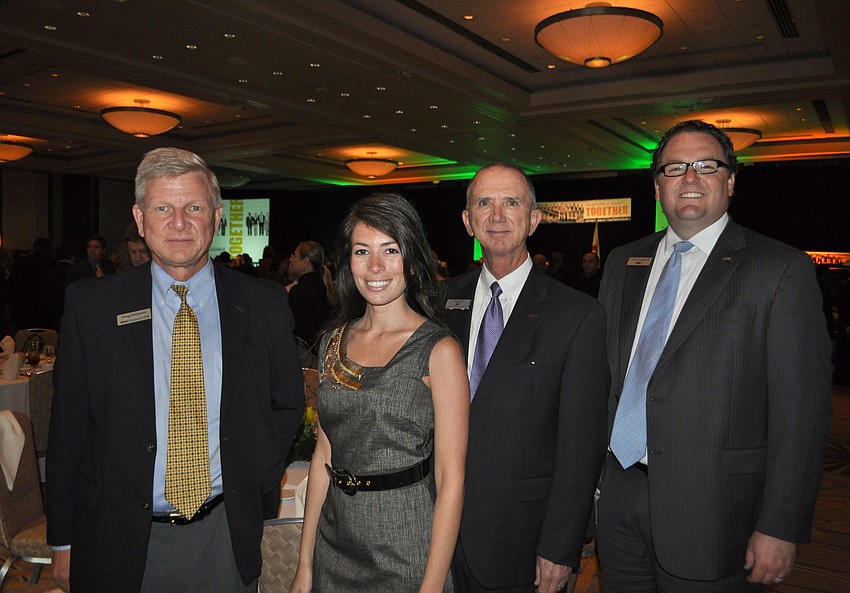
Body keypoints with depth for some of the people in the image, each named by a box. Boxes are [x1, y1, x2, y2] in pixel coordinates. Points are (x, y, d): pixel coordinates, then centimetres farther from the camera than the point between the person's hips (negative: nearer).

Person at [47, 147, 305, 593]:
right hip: (119, 541, 0)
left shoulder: (263, 304, -5)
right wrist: (63, 540, 0)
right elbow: (68, 426, -2)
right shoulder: (90, 305, -5)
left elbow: (287, 405, 6)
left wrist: (256, 484, -3)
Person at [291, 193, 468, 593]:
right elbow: (324, 452, 5)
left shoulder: (438, 350, -13)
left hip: (406, 552, -4)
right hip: (335, 543, 5)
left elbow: (450, 479, -14)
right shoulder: (334, 342, 2)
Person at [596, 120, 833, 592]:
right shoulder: (623, 264, 9)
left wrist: (780, 528, -12)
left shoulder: (781, 269, -7)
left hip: (711, 511, -4)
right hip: (619, 494, 5)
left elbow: (801, 413, -10)